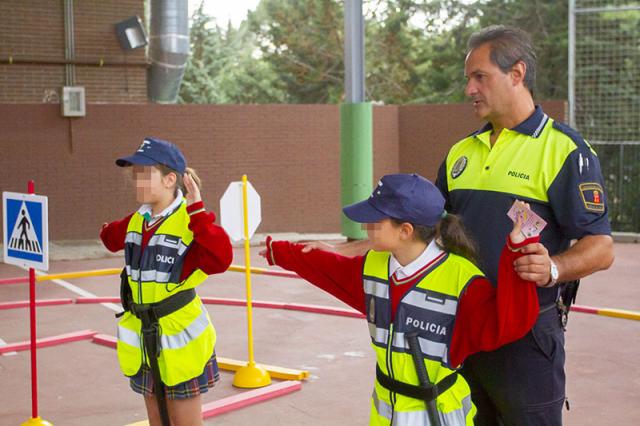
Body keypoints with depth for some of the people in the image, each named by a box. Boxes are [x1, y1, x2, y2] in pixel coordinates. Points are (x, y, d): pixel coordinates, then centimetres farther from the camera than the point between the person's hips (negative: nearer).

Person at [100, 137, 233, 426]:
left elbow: (219, 259, -40)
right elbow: (112, 238, 29)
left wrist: (196, 211, -36)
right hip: (145, 337, 7)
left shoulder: (189, 222, -19)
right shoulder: (136, 221, 4)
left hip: (179, 337, -7)